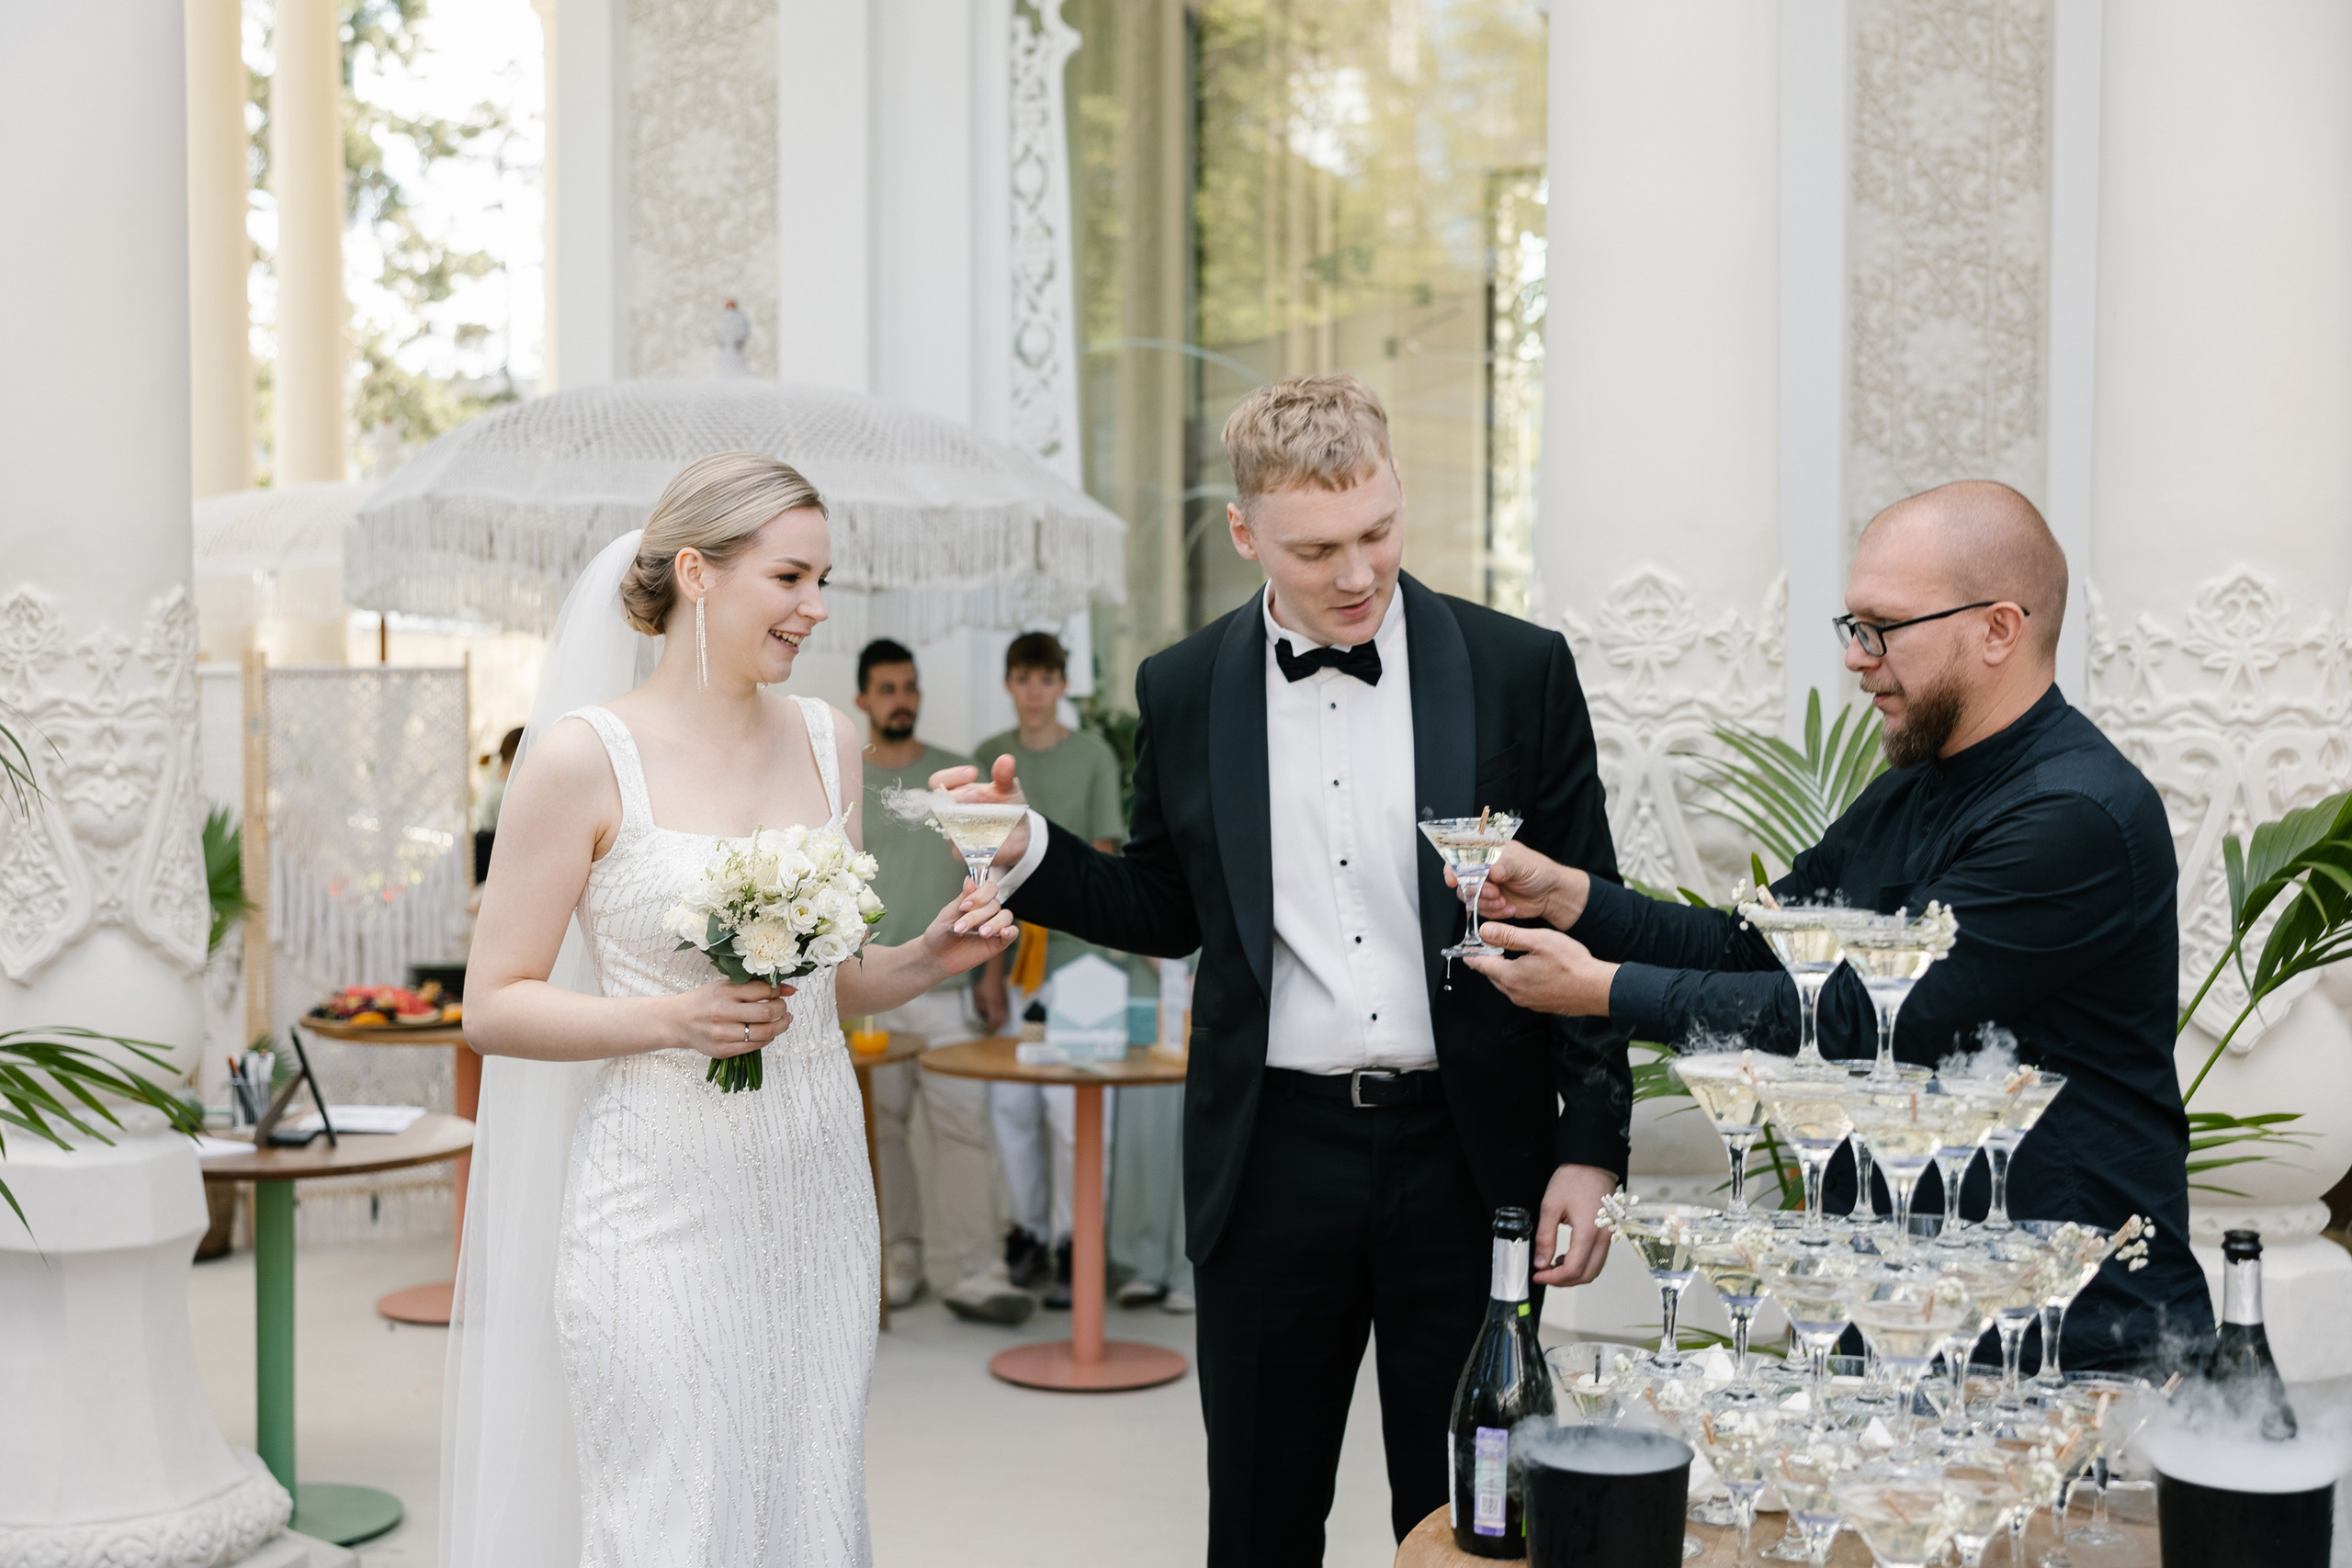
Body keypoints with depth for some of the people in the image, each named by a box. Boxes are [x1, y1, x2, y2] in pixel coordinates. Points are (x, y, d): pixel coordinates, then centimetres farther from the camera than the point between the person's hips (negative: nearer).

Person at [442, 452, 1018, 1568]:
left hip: (815, 1190, 5)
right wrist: (672, 1020, -20)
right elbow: (494, 1006, -7)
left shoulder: (825, 741, 8)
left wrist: (932, 956, -2)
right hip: (665, 1198, -5)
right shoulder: (586, 755, -8)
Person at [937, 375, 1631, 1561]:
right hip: (1273, 1161, 2)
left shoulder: (1521, 670, -3)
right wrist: (1026, 850, -6)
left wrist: (1592, 1146, -4)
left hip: (1468, 1155, -1)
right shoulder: (1182, 691, 3)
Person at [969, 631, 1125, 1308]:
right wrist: (989, 962, 6)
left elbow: (1105, 855, -2)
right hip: (1012, 955, 3)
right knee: (1010, 1105, 8)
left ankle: (1074, 1250, 3)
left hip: (1077, 955, -3)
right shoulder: (989, 757, 9)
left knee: (1076, 1109, -6)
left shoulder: (1093, 756, 0)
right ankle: (1029, 1232, 24)